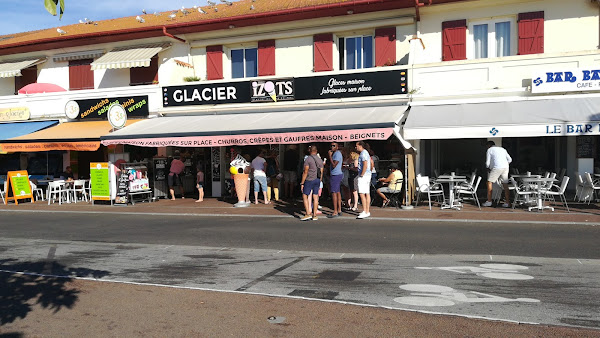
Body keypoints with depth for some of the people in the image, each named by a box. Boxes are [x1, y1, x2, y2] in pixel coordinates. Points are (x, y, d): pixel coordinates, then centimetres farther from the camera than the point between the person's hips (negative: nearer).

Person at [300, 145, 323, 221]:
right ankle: (314, 215, 8)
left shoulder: (308, 159, -11)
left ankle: (308, 214, -8)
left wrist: (302, 183, -10)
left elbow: (305, 172, -14)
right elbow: (321, 172, 11)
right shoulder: (320, 160, 9)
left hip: (309, 180, -6)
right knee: (315, 197, 7)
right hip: (317, 180, 6)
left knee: (305, 196, 1)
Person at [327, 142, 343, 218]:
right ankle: (339, 210, 15)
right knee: (338, 192, 11)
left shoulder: (337, 154, -14)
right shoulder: (336, 153, 18)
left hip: (335, 175, -11)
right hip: (338, 174, 11)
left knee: (334, 193, -10)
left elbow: (333, 165, -22)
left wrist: (330, 156, -18)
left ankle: (335, 212, -11)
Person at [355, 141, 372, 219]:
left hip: (363, 176, -11)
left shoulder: (363, 153, -13)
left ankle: (365, 212, -13)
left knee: (362, 193, -11)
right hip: (368, 175, 11)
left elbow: (365, 165, -22)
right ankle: (367, 211, 11)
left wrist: (362, 175, -19)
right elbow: (371, 163, 24)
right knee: (367, 193, 9)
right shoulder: (366, 152, 19)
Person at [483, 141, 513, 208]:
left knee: (489, 182, 4)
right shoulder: (502, 149, 25)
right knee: (505, 185, 8)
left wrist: (488, 168, 24)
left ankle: (489, 201, 0)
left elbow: (487, 162, 6)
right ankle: (507, 203, 6)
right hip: (505, 167, 6)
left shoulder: (489, 150, 9)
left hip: (497, 167, -6)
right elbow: (510, 160, 20)